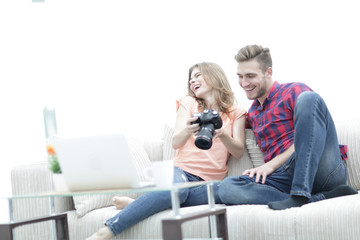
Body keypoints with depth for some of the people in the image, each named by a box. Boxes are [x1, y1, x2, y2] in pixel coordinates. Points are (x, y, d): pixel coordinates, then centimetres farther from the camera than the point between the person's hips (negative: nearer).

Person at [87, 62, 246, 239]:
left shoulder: (236, 113, 17)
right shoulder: (189, 103, 16)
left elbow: (239, 152, 3)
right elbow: (176, 143, 2)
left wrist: (222, 134, -19)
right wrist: (187, 131, -22)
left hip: (210, 182, 1)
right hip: (183, 171, -1)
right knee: (177, 188, -39)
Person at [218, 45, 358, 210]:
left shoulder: (294, 91, 9)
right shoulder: (252, 114, 30)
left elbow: (308, 139, -4)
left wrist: (271, 165, -9)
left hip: (322, 168, -4)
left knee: (308, 98, -27)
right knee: (227, 187, -24)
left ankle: (300, 195, -38)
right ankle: (322, 198, -30)